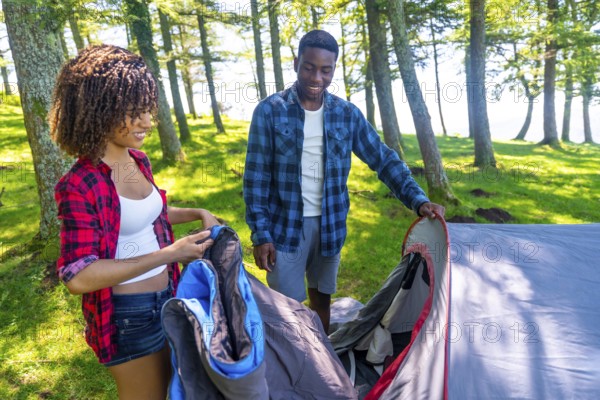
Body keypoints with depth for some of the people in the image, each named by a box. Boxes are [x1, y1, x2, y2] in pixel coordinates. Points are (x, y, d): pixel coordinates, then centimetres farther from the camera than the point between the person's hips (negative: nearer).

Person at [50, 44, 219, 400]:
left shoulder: (138, 160, -1)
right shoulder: (80, 185, -23)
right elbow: (78, 277, -28)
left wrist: (198, 214, 4)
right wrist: (168, 254, -30)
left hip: (167, 296, 7)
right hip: (127, 313, -7)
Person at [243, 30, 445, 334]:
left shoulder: (347, 114, 1)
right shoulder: (270, 111, -8)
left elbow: (384, 160, 3)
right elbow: (256, 176, -8)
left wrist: (418, 200, -10)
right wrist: (260, 234, -10)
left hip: (330, 226, 3)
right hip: (285, 227, -3)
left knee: (321, 299, 18)